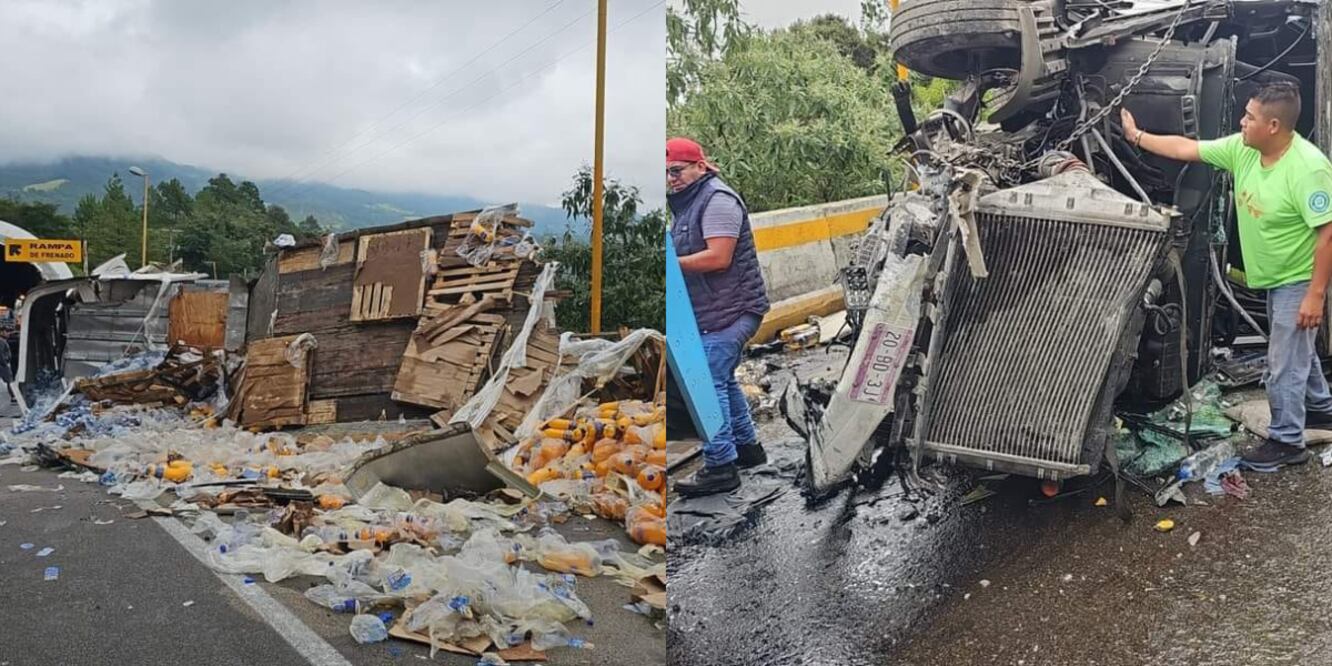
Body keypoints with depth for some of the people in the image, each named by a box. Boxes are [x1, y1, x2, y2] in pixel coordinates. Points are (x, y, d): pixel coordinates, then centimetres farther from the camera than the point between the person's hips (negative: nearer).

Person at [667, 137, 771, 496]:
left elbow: (718, 257, -23)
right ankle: (747, 446, 33)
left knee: (710, 383, -10)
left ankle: (720, 466, -5)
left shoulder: (718, 199, -13)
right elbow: (688, 255, 24)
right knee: (723, 381, 19)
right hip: (713, 312, 11)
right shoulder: (687, 203, 18)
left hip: (729, 311, -11)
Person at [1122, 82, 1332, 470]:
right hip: (1274, 277, 9)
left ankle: (1287, 441, 13)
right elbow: (1186, 149, 2)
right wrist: (1136, 136, 2)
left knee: (1285, 363, -1)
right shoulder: (1242, 149, -8)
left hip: (1298, 281, -9)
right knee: (1298, 350, 26)